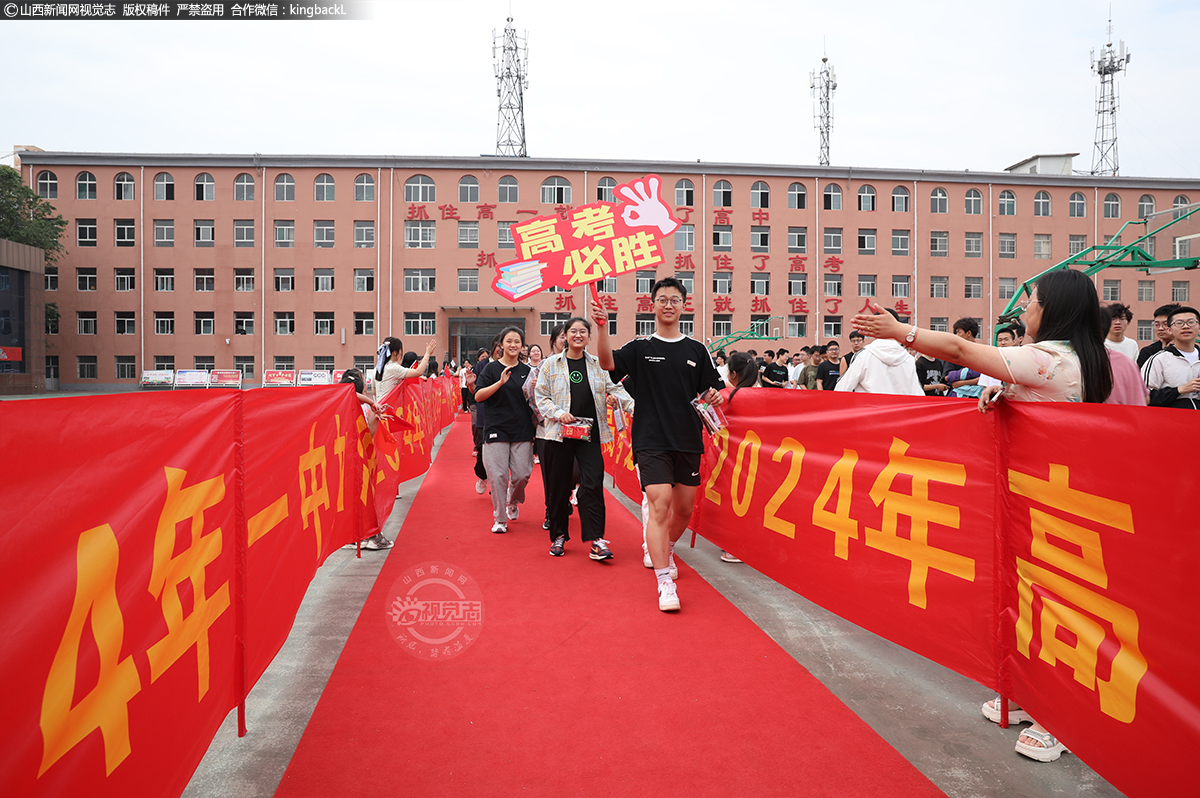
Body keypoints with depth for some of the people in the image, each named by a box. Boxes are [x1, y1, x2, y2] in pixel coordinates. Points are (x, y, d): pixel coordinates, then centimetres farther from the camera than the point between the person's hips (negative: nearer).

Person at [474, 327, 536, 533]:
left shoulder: (527, 370, 10)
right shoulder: (492, 368, 1)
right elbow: (478, 396, -7)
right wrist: (500, 382, -18)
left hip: (522, 430, 2)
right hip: (497, 429, -2)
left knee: (522, 474, -1)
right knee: (498, 475, -5)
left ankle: (513, 502, 31)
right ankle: (499, 519, 10)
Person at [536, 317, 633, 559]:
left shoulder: (599, 364, 8)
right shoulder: (551, 364, 5)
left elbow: (615, 389, 6)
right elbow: (540, 396, 5)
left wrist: (635, 407, -10)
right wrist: (558, 413, -12)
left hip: (590, 434, 0)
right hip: (559, 433, 0)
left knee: (592, 485, -9)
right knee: (559, 486, 6)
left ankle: (596, 541, -8)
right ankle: (559, 536, 22)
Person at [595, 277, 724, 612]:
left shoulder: (696, 350, 10)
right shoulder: (640, 347, 2)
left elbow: (710, 391, 14)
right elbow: (607, 362, -15)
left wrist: (714, 396, -9)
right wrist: (602, 327, -30)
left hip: (688, 441, 4)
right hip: (651, 441, -3)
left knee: (684, 510, 11)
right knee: (660, 503, -15)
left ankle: (665, 550, 41)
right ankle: (665, 583, -11)